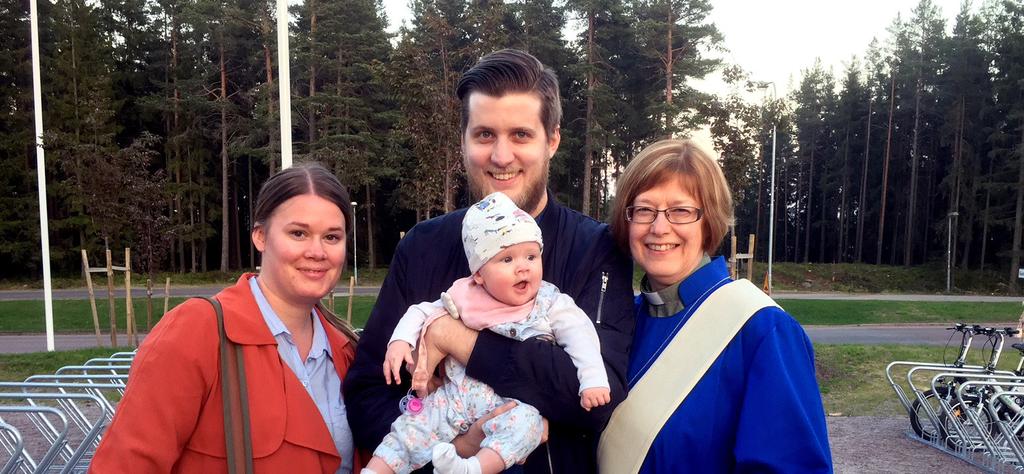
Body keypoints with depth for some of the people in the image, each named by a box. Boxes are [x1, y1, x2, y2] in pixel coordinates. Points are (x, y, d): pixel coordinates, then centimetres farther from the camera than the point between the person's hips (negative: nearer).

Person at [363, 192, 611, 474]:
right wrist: (400, 340, -8)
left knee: (525, 422, -34)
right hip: (457, 394, 3)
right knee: (412, 427, -10)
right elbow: (423, 312, 9)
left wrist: (592, 380, -23)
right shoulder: (464, 298, 0)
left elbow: (580, 335, -10)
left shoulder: (551, 304, -4)